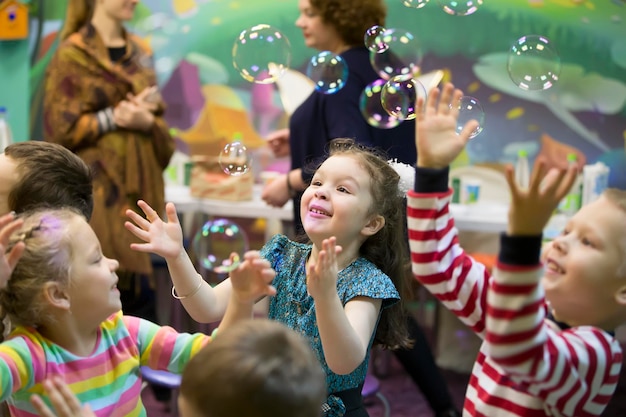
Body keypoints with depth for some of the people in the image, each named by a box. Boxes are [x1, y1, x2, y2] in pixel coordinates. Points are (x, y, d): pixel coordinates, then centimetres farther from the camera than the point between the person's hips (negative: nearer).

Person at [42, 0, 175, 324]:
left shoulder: (140, 52, 14)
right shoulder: (72, 54, -3)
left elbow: (159, 120, 15)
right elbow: (60, 129, -7)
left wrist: (147, 121, -6)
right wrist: (114, 117, -13)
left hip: (138, 184, 5)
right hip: (95, 187, -5)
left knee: (135, 283, 6)